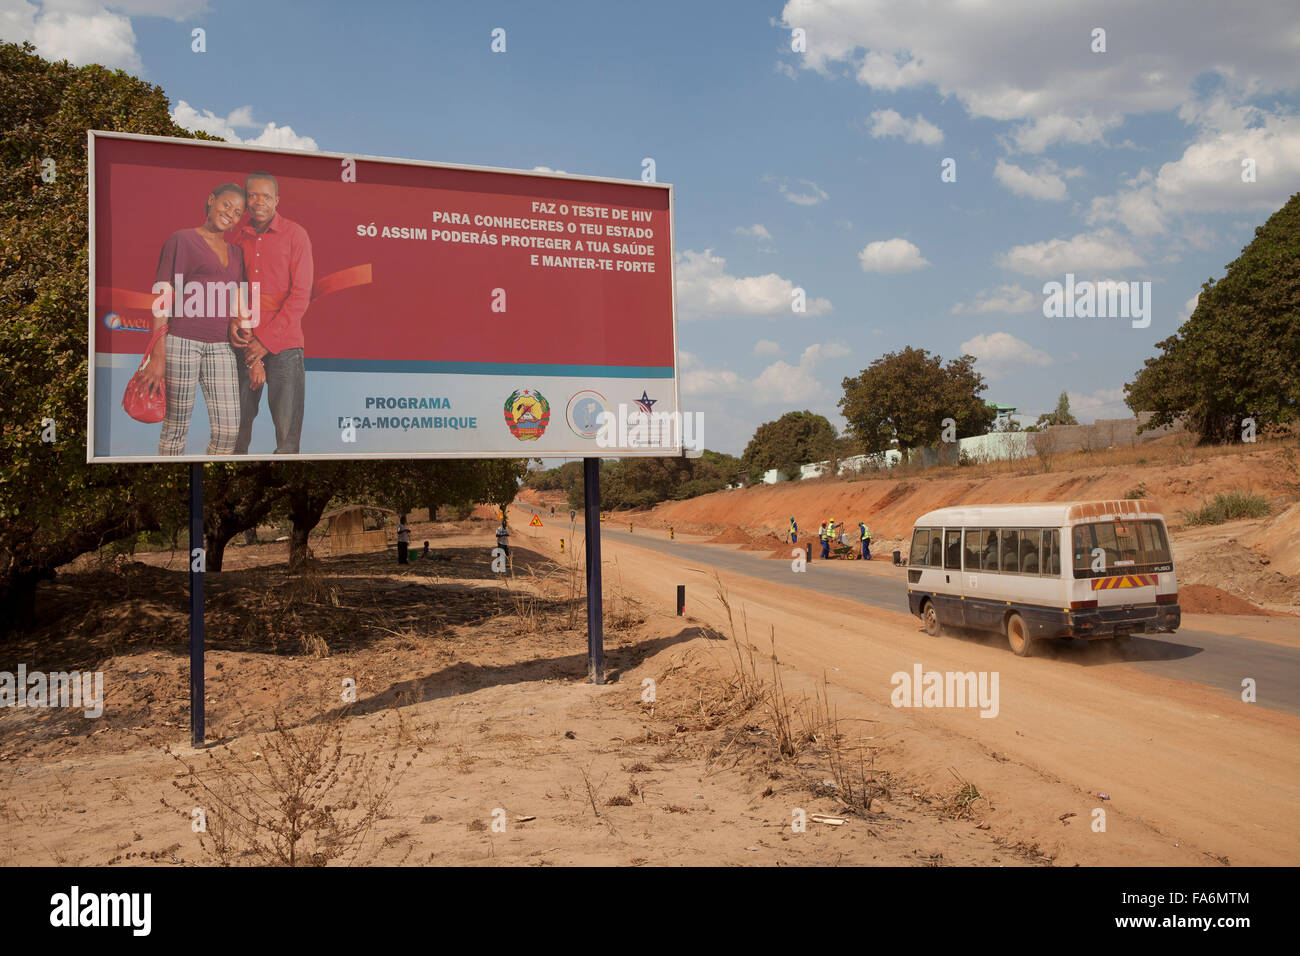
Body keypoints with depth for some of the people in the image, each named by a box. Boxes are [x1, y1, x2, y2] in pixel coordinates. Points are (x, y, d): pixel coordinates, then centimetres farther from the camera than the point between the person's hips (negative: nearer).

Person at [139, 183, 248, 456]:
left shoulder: (236, 252, 19)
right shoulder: (182, 239, 3)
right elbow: (162, 298, -3)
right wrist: (157, 355, -11)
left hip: (221, 346, 5)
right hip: (182, 340, -5)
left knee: (228, 430, -3)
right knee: (176, 427, 1)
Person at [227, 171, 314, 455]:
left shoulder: (294, 234, -1)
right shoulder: (237, 234, 9)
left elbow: (300, 295, -6)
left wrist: (266, 340, -10)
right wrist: (232, 320, -5)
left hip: (283, 345, -3)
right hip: (243, 345, 3)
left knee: (287, 428, -2)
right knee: (237, 423, 6)